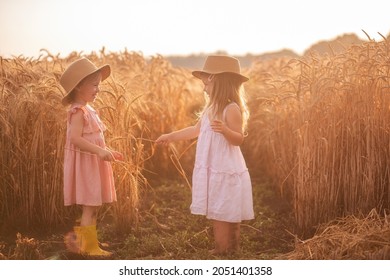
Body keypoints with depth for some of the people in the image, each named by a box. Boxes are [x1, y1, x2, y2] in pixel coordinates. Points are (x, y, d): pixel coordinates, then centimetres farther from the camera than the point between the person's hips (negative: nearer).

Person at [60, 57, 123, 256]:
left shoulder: (87, 109, 15)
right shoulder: (78, 111, -15)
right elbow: (75, 138, -27)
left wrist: (107, 152, 21)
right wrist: (100, 151, -32)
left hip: (93, 162, 10)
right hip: (85, 163, -10)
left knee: (93, 206, 12)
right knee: (90, 205, -6)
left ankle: (89, 243, 20)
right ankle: (88, 245, 0)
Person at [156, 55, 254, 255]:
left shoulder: (231, 109, -15)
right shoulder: (211, 109, 13)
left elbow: (239, 139, -19)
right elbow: (196, 130, 24)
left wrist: (225, 130, -38)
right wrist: (170, 137, 28)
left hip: (225, 172, -9)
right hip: (215, 171, 9)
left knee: (220, 215, -5)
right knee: (227, 215, 13)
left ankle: (222, 252, 2)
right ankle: (233, 251, 20)